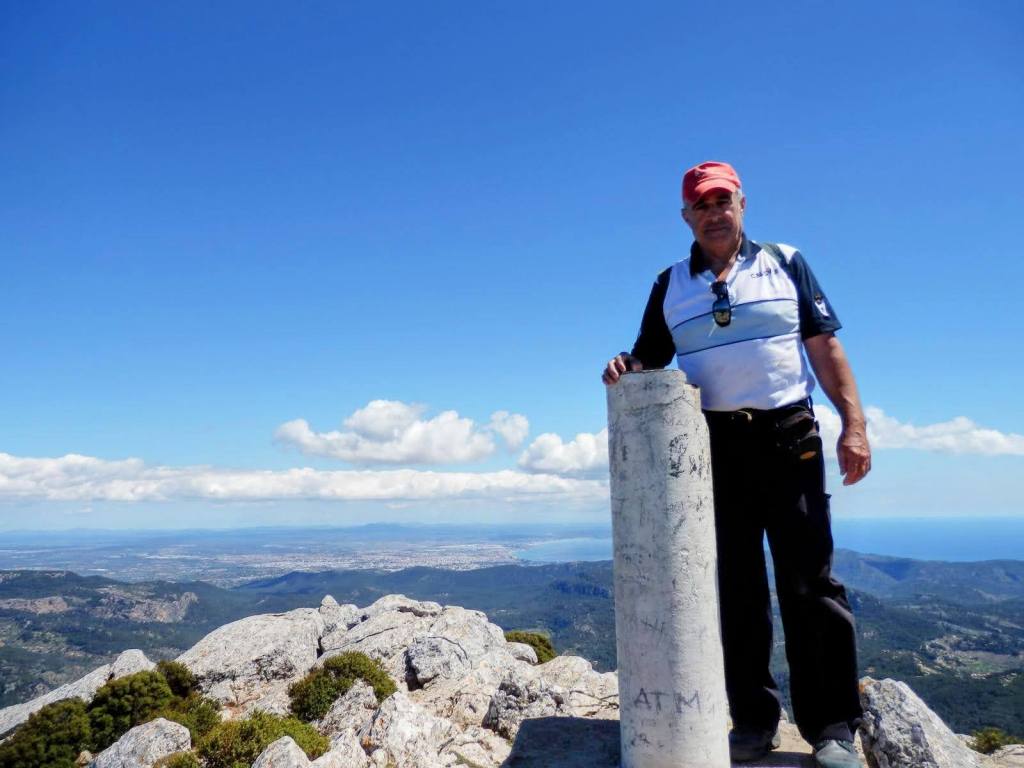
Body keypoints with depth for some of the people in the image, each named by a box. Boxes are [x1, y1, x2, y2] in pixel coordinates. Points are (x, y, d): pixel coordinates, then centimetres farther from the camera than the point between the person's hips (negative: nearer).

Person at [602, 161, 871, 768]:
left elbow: (826, 349, 5)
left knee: (809, 582, -1)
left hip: (789, 437, -1)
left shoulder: (786, 263, 9)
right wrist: (627, 368, -11)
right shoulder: (670, 286, 13)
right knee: (736, 588, 7)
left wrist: (854, 424, -3)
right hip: (713, 445, 2)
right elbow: (650, 361, 12)